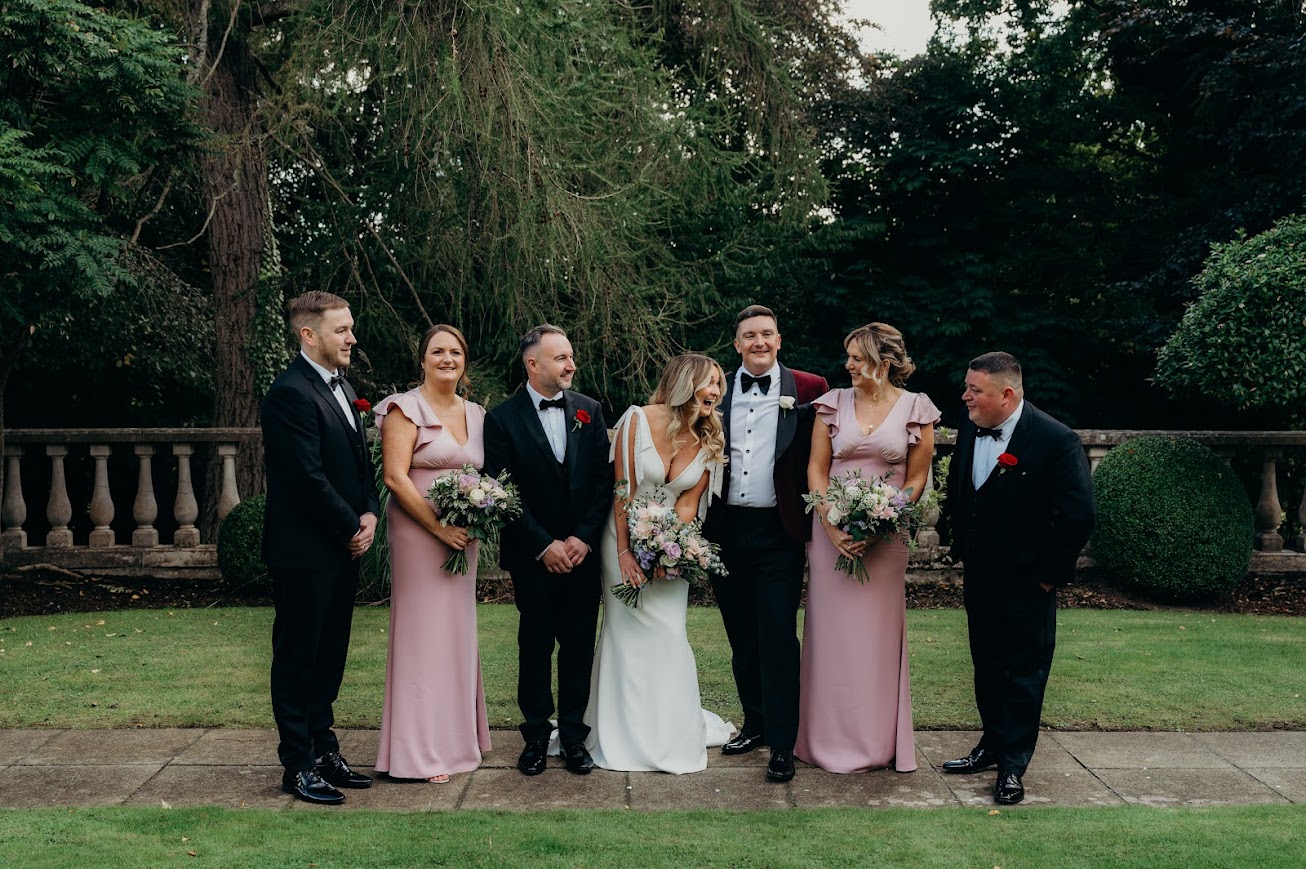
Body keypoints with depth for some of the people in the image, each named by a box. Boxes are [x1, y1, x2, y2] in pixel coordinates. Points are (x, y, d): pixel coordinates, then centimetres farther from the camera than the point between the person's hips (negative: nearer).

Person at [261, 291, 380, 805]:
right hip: (305, 553, -9)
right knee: (297, 659, 3)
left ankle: (323, 750, 26)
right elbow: (309, 478, -20)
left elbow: (360, 461, 17)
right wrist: (351, 528, -11)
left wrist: (370, 513, 1)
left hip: (343, 550, 9)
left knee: (329, 658, 16)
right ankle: (299, 767, 12)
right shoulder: (291, 394, -16)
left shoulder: (342, 388, 14)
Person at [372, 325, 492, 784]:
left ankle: (457, 733, 24)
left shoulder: (476, 414, 12)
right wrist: (439, 527, -19)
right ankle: (422, 749, 7)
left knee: (458, 631, 12)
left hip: (464, 536, 7)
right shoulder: (406, 409, -7)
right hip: (418, 533, -6)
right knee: (422, 631, -2)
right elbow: (395, 476, -14)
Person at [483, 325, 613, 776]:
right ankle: (536, 736, 19)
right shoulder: (502, 418, -5)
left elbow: (604, 479, 2)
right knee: (535, 646, 7)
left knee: (579, 646, 7)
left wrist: (584, 538, -7)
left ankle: (574, 735, 17)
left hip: (583, 551, 3)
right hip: (533, 555, -2)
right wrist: (545, 545, -12)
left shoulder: (589, 410, 5)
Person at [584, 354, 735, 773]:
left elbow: (689, 503, -3)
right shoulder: (638, 421, -14)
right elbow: (623, 489, -12)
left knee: (666, 635, 0)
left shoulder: (709, 439, -3)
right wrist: (625, 551, -14)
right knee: (628, 634, 1)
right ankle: (626, 736, 12)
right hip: (626, 538, -3)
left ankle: (669, 734, 15)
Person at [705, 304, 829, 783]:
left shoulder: (808, 389, 0)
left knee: (778, 640, -3)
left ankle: (782, 745, 4)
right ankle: (755, 723, 29)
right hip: (726, 531, 4)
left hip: (778, 533, -4)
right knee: (741, 638, 14)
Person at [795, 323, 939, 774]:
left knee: (878, 633, 4)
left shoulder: (915, 409, 0)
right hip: (832, 531, 1)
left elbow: (915, 480, 1)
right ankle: (830, 736, 16)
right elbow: (816, 470, 3)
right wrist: (831, 526, -10)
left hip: (885, 535, -1)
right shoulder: (834, 403, 4)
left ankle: (877, 740, 16)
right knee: (832, 630, 4)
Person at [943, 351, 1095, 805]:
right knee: (986, 665, 18)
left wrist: (1049, 573, -14)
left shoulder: (1056, 440, -19)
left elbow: (1078, 514, -19)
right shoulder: (970, 428, 0)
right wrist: (961, 548, 12)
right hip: (979, 576, 6)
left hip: (1026, 582, -6)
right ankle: (992, 745, 34)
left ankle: (1012, 766, 15)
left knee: (1023, 673, 5)